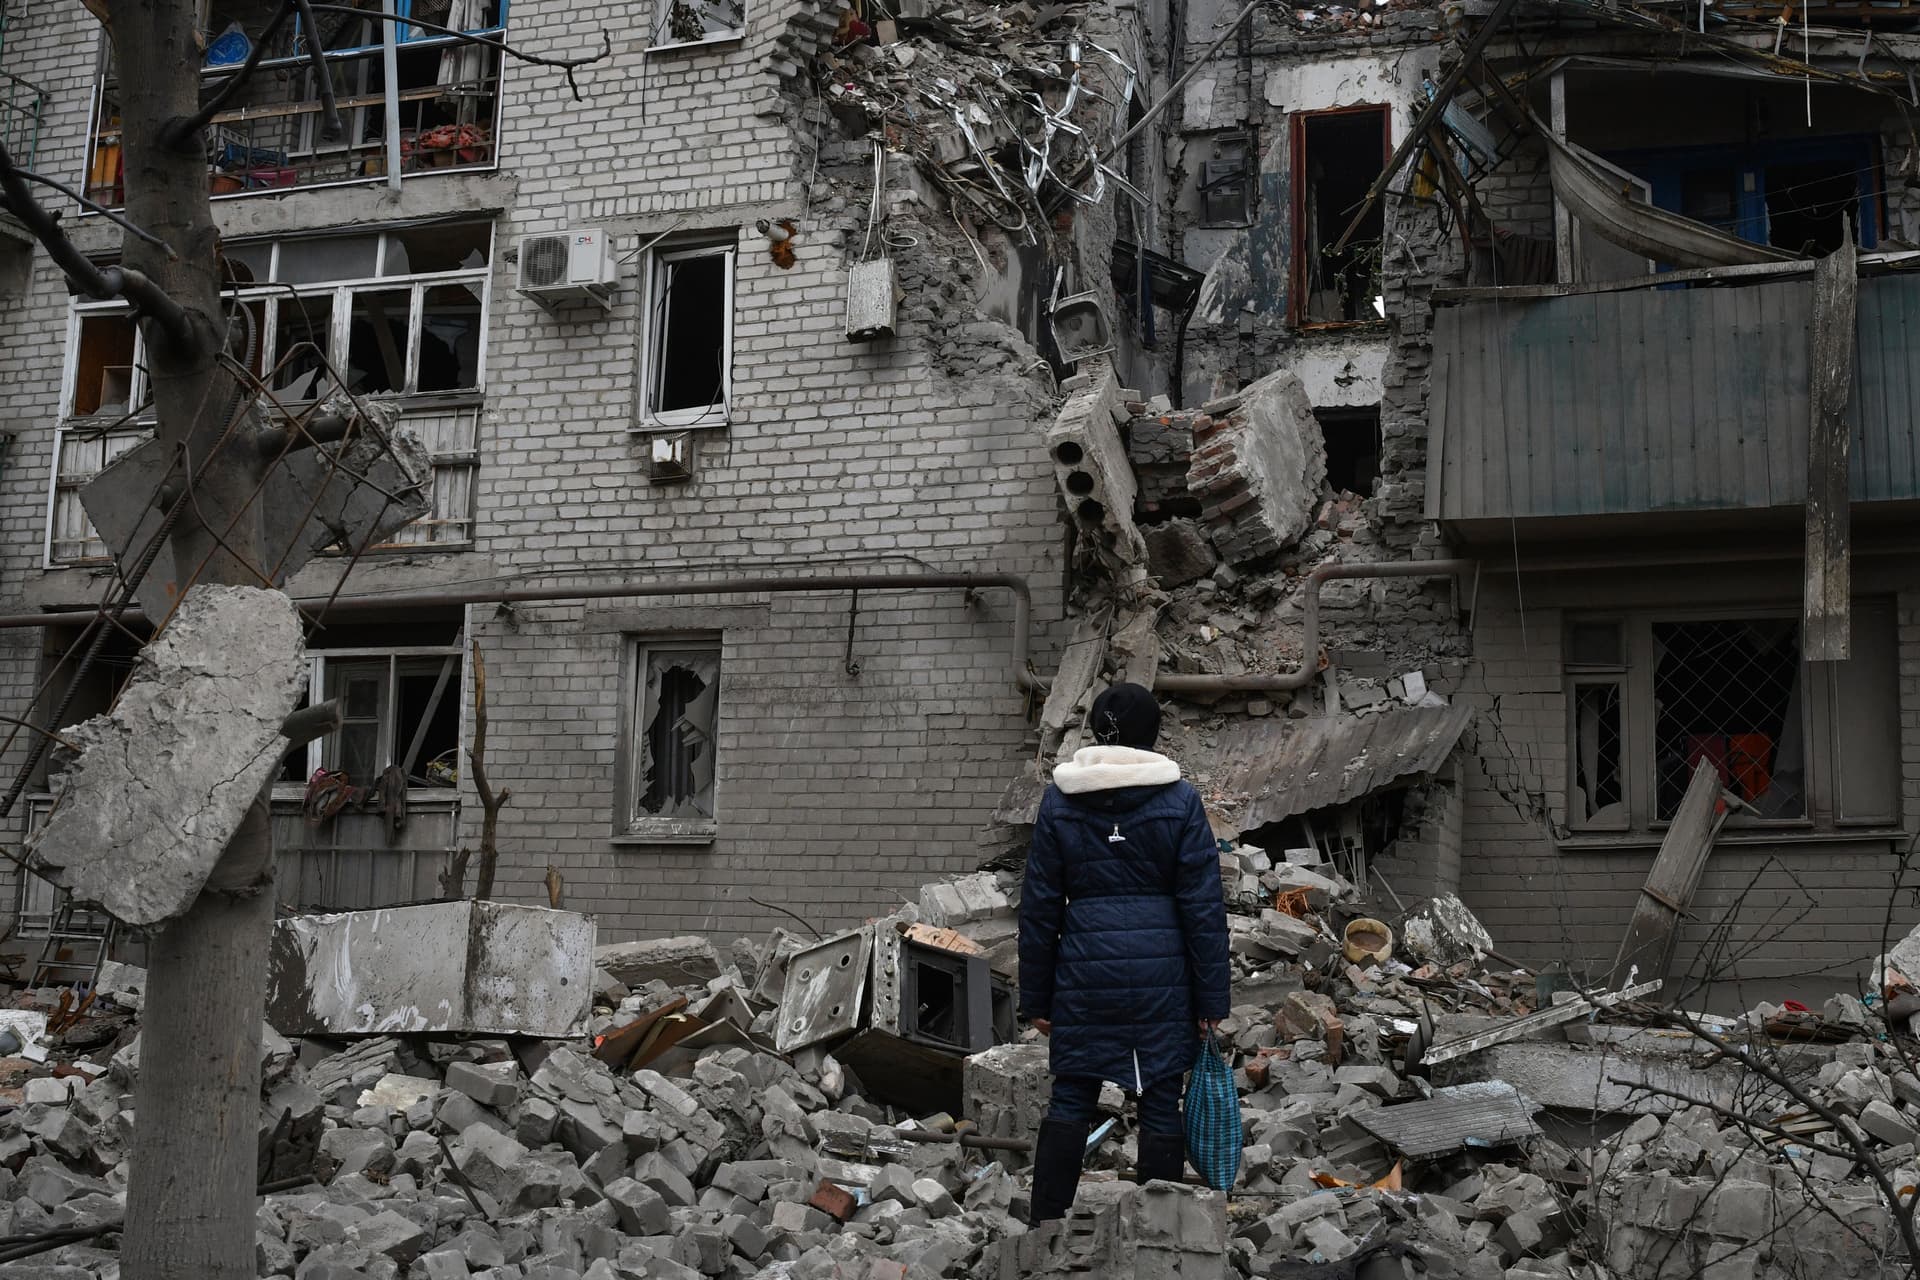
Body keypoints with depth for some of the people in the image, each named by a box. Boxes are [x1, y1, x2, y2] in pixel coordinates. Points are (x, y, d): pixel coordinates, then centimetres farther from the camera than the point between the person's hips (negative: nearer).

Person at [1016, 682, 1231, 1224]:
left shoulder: (1059, 799, 2)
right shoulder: (1180, 800, -2)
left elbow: (1039, 906, 4)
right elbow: (1204, 907, -3)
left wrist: (1036, 997, 11)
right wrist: (1212, 999, 2)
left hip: (1085, 972, 1)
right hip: (1161, 973, -1)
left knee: (1070, 1098, 11)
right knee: (1160, 1102, 6)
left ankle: (1045, 1224, 10)